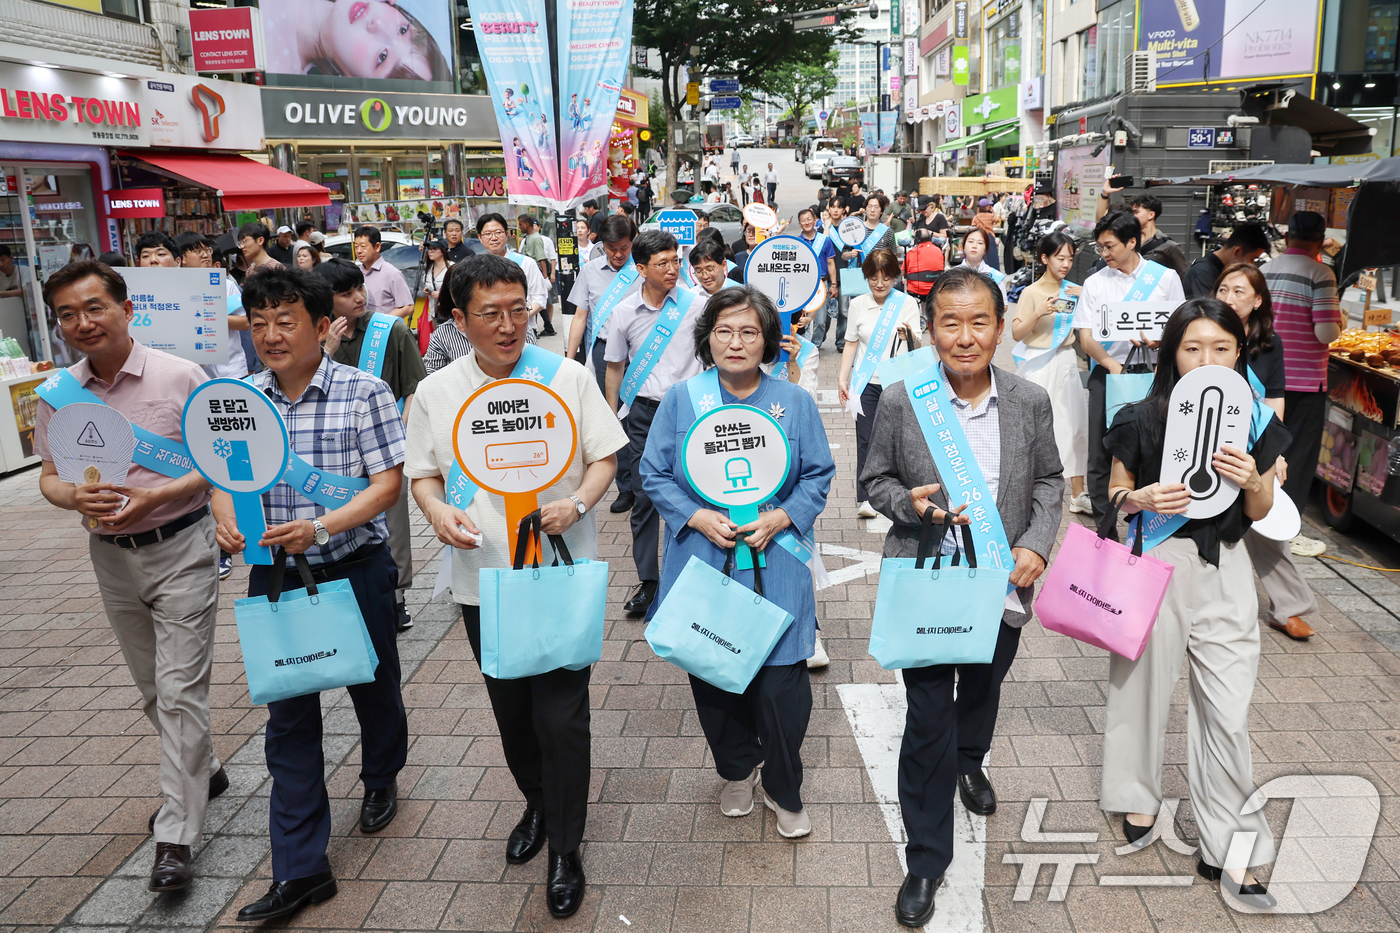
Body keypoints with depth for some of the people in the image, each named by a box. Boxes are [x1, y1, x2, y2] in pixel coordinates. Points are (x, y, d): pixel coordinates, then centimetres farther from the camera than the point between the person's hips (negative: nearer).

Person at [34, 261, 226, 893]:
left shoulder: (180, 377, -11)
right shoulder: (57, 393, 2)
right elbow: (49, 477, 9)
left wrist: (154, 497, -21)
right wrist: (76, 498, -14)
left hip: (180, 548, -5)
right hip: (112, 556, 5)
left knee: (180, 689, -6)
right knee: (153, 687, 18)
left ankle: (175, 836, 0)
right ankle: (203, 771, 40)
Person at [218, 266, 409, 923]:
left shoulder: (363, 394, -11)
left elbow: (388, 483, -15)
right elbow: (225, 478, 6)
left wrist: (320, 528, -28)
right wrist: (227, 522, -16)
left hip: (355, 571, -3)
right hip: (274, 575, 3)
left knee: (373, 688, 18)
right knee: (288, 716, 6)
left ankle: (381, 781, 49)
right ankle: (300, 870, 14)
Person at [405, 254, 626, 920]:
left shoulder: (567, 377, -4)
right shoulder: (436, 392, 0)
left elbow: (605, 457, 1)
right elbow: (423, 472, 9)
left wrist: (576, 503, -19)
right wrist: (437, 511, -12)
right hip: (484, 575, 3)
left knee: (561, 715, -1)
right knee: (511, 709, 18)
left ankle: (565, 849, 19)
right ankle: (537, 805, 45)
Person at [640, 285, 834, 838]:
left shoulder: (795, 403, 2)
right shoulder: (680, 399, 1)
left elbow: (819, 475, 6)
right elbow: (654, 474, 3)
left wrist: (781, 517, -11)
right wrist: (698, 517, -12)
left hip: (776, 568, -1)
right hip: (702, 564, 1)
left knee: (781, 683, -3)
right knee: (712, 676, 10)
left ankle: (784, 792, 23)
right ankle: (737, 771, 38)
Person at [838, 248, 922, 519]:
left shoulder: (907, 303, 2)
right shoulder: (858, 304, 6)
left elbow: (917, 346, -5)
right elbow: (851, 344, 10)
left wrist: (909, 336, -27)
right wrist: (842, 379, 3)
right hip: (867, 382, 1)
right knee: (866, 440, -3)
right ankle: (864, 499, -2)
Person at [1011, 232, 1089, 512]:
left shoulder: (1074, 290, 8)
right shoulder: (1032, 292, -6)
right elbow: (1016, 333, -11)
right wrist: (1039, 313, -26)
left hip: (1066, 362, 4)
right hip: (1039, 365, -4)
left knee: (1076, 425, 1)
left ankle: (1078, 494, 7)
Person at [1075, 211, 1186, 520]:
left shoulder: (1165, 277, 5)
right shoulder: (1095, 282, 7)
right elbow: (1086, 336, 2)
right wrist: (1110, 363, -15)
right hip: (1106, 372, 1)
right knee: (1101, 454, 1)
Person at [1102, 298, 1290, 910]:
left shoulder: (1254, 423, 0)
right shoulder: (1144, 419, -8)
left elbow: (1261, 513, 8)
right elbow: (1115, 494, 3)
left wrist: (1253, 481, -13)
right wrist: (1141, 499, -19)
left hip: (1223, 571, 2)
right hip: (1153, 562, -1)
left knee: (1228, 711, 0)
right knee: (1144, 683, 13)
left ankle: (1227, 849, 13)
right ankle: (1138, 795, 38)